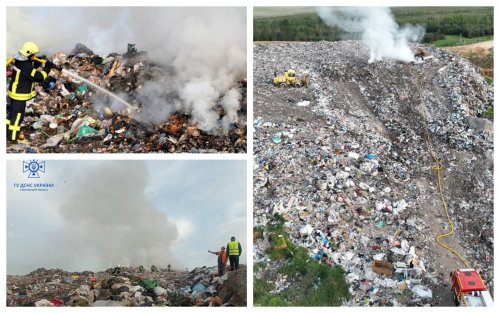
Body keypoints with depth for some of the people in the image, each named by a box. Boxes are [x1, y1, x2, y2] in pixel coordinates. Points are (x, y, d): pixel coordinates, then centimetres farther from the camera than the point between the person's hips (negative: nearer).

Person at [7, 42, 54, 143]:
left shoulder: (19, 60, 1)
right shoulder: (26, 67, -29)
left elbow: (30, 70, 12)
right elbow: (40, 77, -26)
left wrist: (37, 64, -5)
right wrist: (47, 68, -15)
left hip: (14, 92, 10)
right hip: (20, 95, -10)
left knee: (12, 112, 23)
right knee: (17, 115, 2)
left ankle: (7, 133, 36)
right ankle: (13, 137, 13)